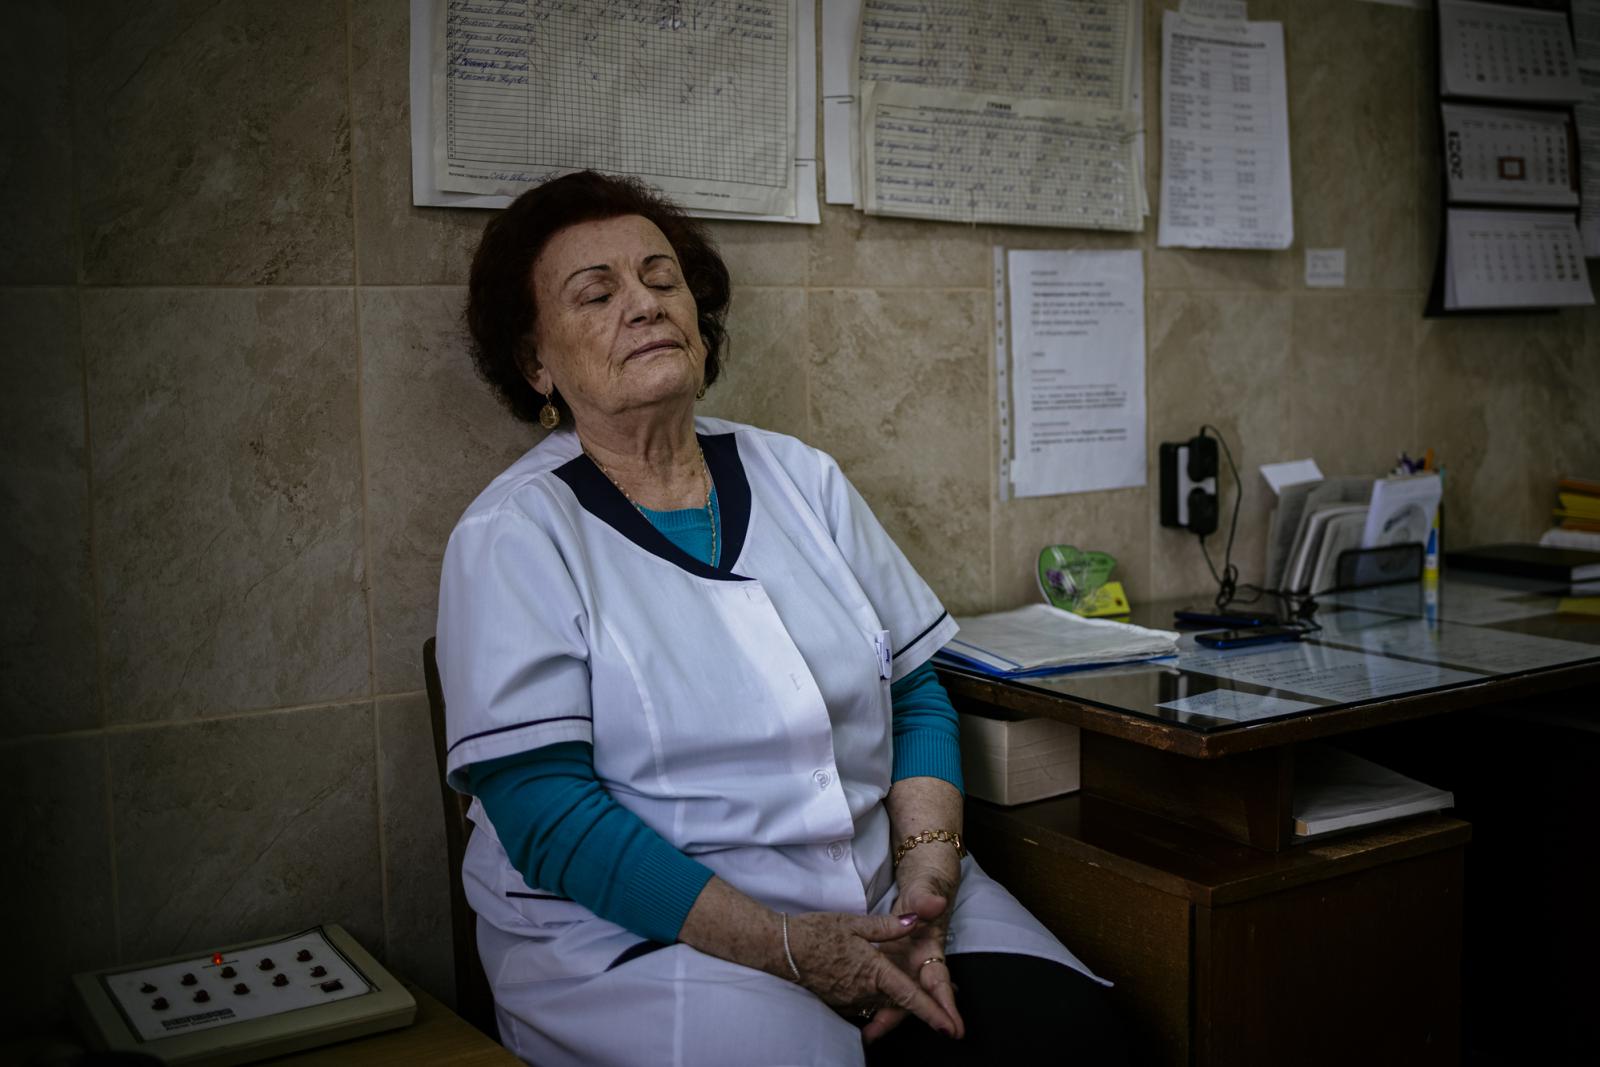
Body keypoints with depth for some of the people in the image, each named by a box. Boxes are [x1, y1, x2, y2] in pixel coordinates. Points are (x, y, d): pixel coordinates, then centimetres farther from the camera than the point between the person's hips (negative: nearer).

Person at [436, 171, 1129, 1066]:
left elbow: (916, 692, 9)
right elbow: (546, 814, -13)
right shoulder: (513, 535, -5)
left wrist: (923, 888, -8)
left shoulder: (801, 478, 10)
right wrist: (788, 947, -19)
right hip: (636, 935, -4)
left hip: (878, 898, 4)